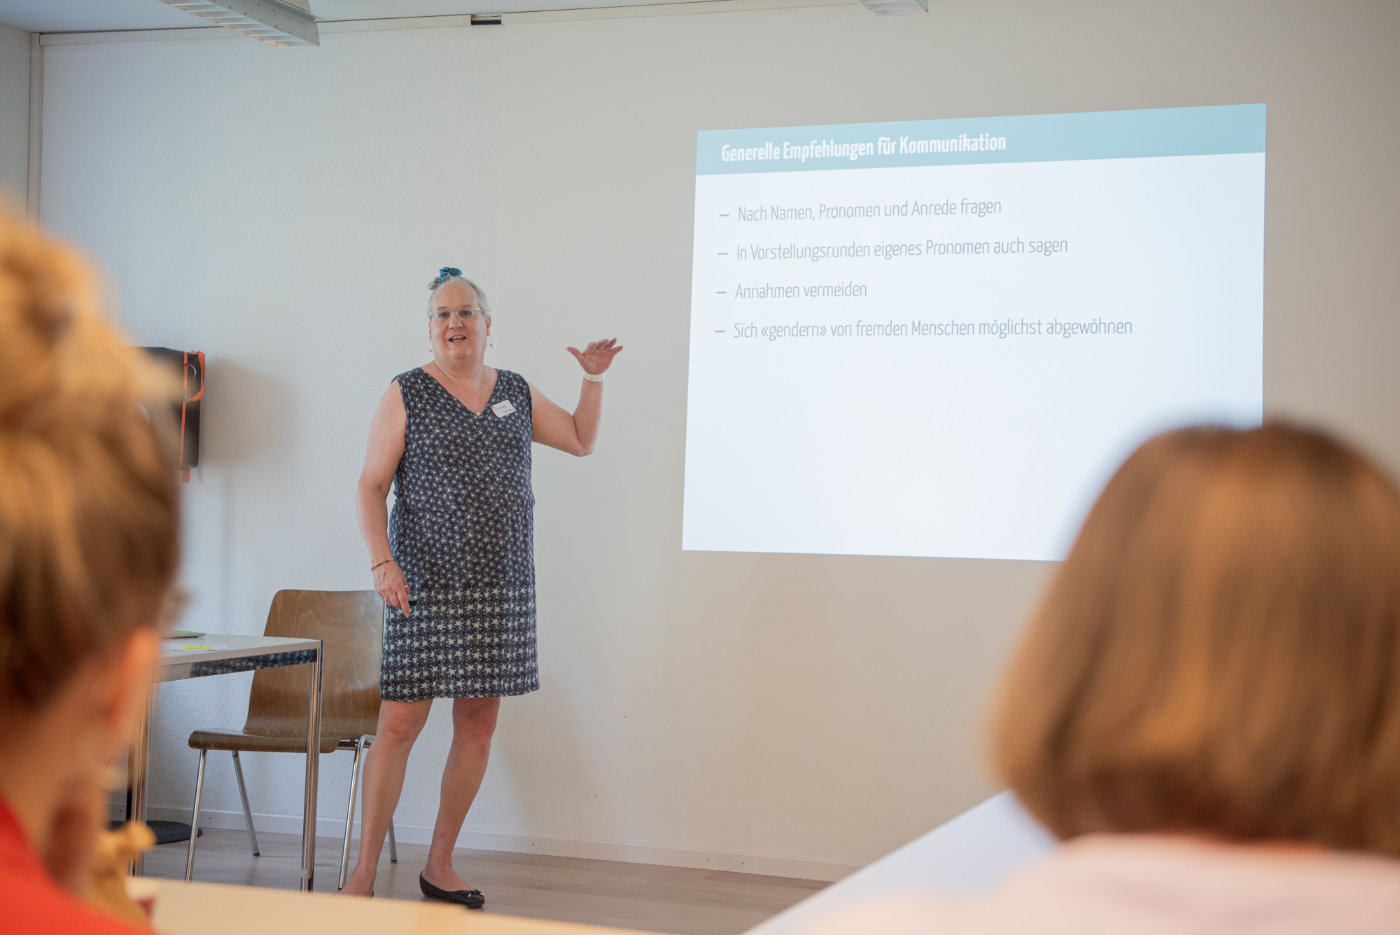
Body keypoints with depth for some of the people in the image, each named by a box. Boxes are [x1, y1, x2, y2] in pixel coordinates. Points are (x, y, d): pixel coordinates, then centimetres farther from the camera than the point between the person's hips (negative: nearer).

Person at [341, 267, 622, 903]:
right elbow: (371, 486, -3)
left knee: (478, 723, 6)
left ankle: (439, 865, 18)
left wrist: (593, 378, 11)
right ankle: (363, 872, 1)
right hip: (427, 581, -4)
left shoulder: (516, 393, 13)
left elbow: (582, 440, 25)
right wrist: (382, 561, -15)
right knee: (400, 723, -8)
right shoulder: (407, 395, 1)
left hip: (503, 584, 5)